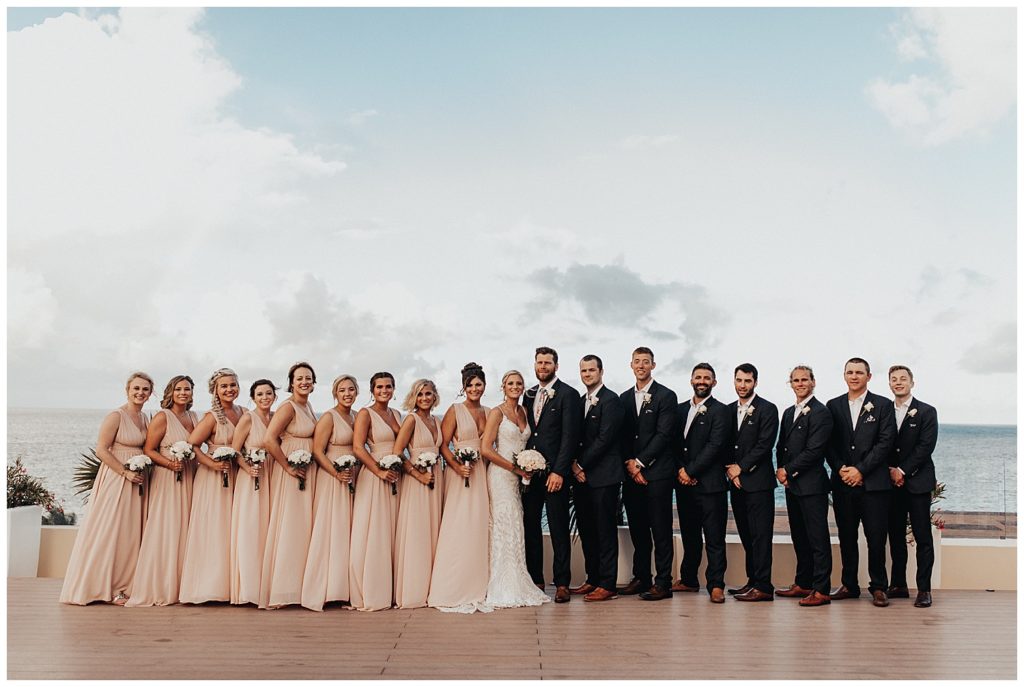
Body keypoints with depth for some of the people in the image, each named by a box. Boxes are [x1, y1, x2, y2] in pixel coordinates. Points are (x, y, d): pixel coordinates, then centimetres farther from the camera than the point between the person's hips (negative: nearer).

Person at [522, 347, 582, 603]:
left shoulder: (568, 395, -4)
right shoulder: (529, 395, 15)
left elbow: (570, 437, -10)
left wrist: (558, 471, -16)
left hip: (554, 473, -6)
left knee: (559, 529, -1)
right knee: (530, 527, 8)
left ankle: (562, 584, 6)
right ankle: (535, 580, 17)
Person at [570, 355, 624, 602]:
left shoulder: (611, 400, -9)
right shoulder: (581, 401, 17)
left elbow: (604, 439, -15)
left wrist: (582, 465, -12)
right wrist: (575, 464, 1)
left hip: (604, 476, -8)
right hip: (582, 476, 8)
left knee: (605, 531, -2)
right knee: (587, 530, 12)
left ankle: (607, 585, 2)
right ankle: (592, 579, 21)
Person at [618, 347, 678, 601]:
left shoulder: (666, 396, -2)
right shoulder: (624, 398, 15)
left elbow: (663, 435, -10)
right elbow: (623, 435, 12)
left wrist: (640, 463, -12)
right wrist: (629, 464, -3)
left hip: (657, 472, -5)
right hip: (631, 473, 5)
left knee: (661, 530, -2)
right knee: (637, 529, 10)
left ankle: (663, 583, 3)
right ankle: (640, 578, 19)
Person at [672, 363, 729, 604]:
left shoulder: (719, 411, -3)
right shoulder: (681, 409, 15)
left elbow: (714, 446, -12)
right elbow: (675, 443, 12)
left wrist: (690, 471, -13)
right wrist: (680, 470, -4)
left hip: (709, 483, -6)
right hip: (684, 483, 6)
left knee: (714, 537, -2)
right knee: (689, 535, 14)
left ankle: (716, 585, 2)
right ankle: (689, 580, 23)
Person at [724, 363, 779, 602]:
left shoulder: (767, 409, -4)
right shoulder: (729, 410, 15)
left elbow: (764, 445, -11)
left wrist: (741, 467, -10)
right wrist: (730, 469, 0)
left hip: (758, 481, -6)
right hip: (736, 482, 6)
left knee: (760, 533, -6)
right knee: (746, 534, 9)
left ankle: (763, 586, -4)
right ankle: (753, 581, 16)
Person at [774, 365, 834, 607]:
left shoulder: (820, 412, -9)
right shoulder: (789, 412, 17)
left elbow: (813, 451, -16)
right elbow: (781, 447, 20)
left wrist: (788, 470, -10)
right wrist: (781, 470, 3)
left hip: (811, 485, -8)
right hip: (792, 485, 8)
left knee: (817, 538, -4)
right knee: (799, 537, 14)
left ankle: (821, 591, -1)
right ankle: (802, 584, 23)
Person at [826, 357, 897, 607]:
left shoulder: (883, 405, 3)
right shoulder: (833, 406, 11)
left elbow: (885, 442, -5)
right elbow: (829, 444, 8)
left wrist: (861, 470, -11)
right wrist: (840, 469, -8)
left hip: (873, 483, -3)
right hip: (842, 483, 3)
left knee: (876, 538, -1)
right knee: (846, 537, 8)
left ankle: (878, 587, 12)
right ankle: (849, 585, 19)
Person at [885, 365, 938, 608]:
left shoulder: (926, 412, 0)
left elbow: (925, 447, -8)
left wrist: (903, 470, -13)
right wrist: (891, 470, -6)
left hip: (917, 482, -4)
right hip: (891, 482, 4)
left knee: (923, 538, -2)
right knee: (895, 536, 8)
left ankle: (924, 590, 2)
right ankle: (898, 585, 16)